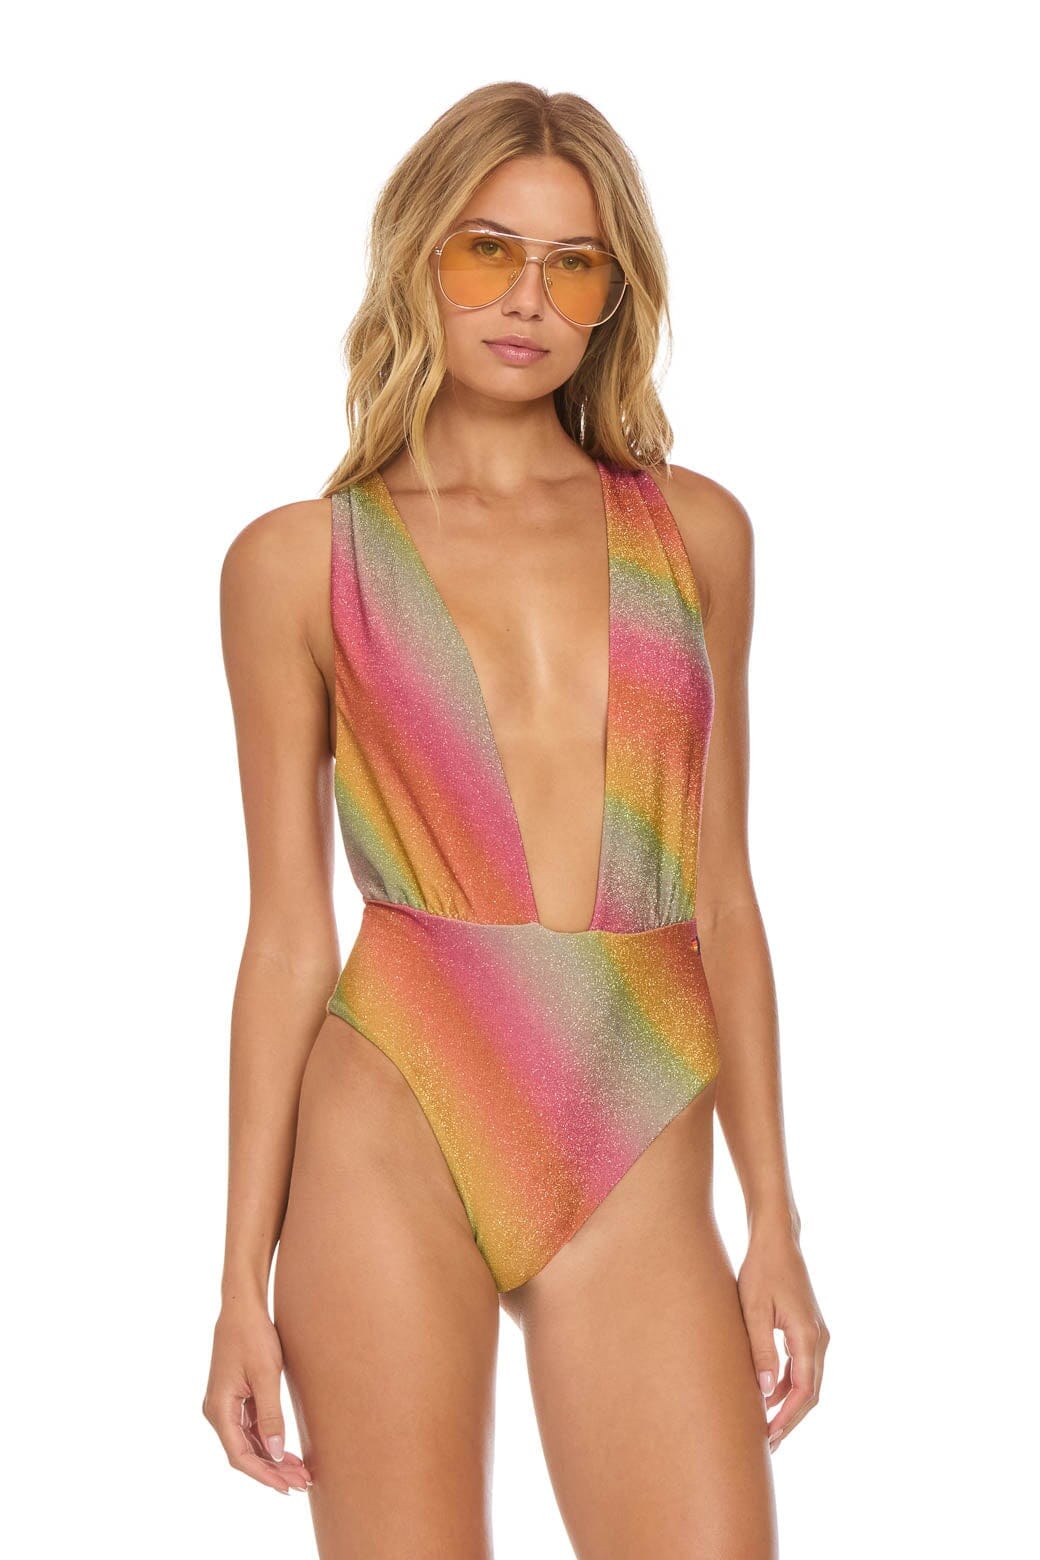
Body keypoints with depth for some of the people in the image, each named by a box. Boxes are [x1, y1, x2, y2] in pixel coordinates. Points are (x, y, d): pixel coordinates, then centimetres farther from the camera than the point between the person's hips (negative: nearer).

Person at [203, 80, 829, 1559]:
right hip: (396, 1122, -2)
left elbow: (721, 895, 11)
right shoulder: (298, 561, 4)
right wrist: (244, 1278, 1)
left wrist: (776, 1220, 8)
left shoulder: (694, 532, 11)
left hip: (638, 1161, 2)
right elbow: (288, 930, 3)